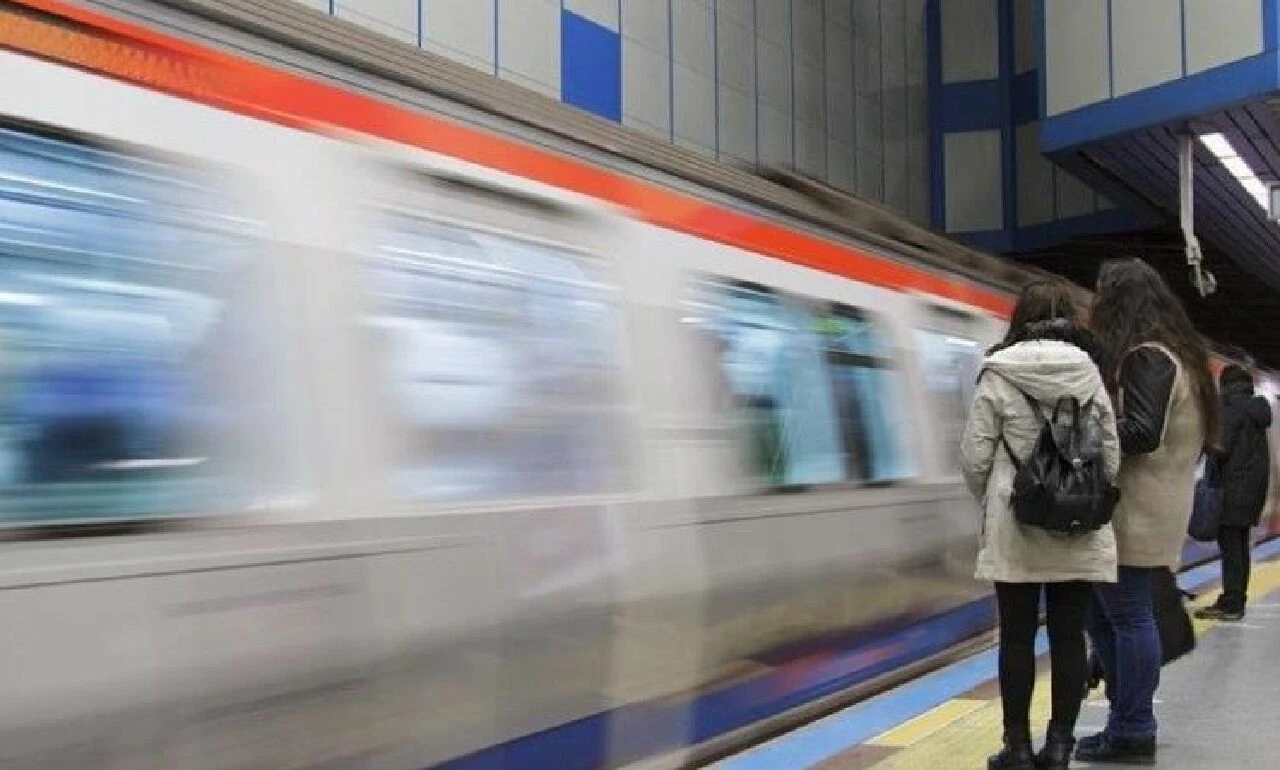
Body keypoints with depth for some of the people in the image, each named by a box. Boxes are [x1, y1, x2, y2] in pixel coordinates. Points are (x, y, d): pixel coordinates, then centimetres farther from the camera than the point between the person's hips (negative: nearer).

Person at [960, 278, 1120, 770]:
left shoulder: (999, 376, -6)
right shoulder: (1091, 375, 2)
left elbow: (975, 457, -6)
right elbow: (1112, 456, 5)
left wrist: (991, 501, 12)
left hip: (1016, 526, -2)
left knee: (1018, 638, 5)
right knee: (1069, 637, 8)